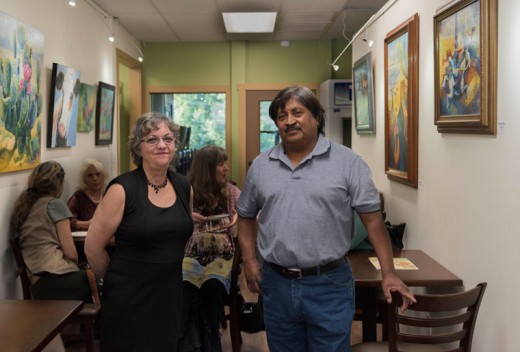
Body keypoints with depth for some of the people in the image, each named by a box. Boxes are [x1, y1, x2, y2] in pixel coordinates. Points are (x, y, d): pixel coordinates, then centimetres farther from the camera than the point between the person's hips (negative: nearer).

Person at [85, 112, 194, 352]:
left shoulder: (184, 187, 2)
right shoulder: (122, 189, -14)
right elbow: (93, 248, -8)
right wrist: (121, 280, 4)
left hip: (171, 294, 5)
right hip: (129, 299, -5)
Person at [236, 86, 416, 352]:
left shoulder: (347, 162, -6)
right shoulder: (260, 165, 5)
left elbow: (373, 219, -7)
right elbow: (246, 216, 15)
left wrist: (388, 273, -11)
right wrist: (249, 260, 4)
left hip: (329, 285, -3)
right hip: (276, 284, 4)